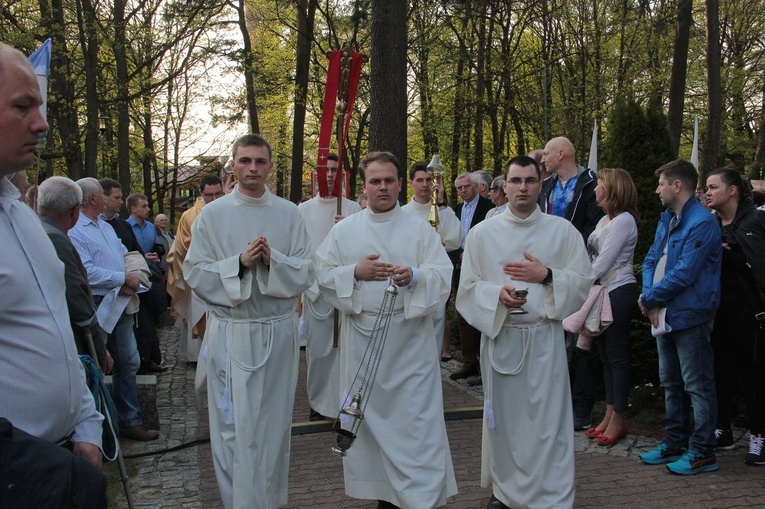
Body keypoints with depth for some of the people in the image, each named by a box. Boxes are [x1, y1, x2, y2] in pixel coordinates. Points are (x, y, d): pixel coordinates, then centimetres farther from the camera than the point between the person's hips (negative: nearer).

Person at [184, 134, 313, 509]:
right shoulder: (212, 215, 0)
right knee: (235, 425, 2)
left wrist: (272, 260, -17)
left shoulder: (289, 214, 4)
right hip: (230, 333, -1)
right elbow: (195, 273, -3)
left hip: (278, 331, 2)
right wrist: (239, 263, -17)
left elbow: (305, 272, 1)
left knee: (274, 422, 12)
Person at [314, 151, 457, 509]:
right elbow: (323, 274, 4)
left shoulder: (420, 229, 4)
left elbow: (442, 275, -4)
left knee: (417, 417, -3)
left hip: (410, 335, -2)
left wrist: (414, 276, -24)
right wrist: (354, 272, -13)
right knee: (371, 414, 8)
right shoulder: (343, 230, 8)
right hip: (361, 335, 2)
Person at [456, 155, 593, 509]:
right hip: (499, 335, 1)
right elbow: (468, 287, 2)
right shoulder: (482, 233, 2)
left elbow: (584, 281, 3)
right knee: (503, 417, 9)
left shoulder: (562, 231, 3)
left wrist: (546, 276, -12)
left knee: (547, 419, -1)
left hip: (545, 336, 0)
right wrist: (498, 293, -17)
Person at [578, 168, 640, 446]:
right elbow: (594, 258, 10)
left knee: (617, 355, -2)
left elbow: (603, 263, -16)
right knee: (606, 355, 12)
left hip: (619, 292, -9)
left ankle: (618, 419, 7)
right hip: (604, 291, 9)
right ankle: (609, 414, 20)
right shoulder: (605, 220, 15)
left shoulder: (623, 220, -14)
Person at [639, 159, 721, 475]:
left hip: (689, 315, -9)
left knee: (697, 385, 1)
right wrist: (649, 297, -5)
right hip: (664, 315, 9)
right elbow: (651, 260, 12)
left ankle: (703, 451, 11)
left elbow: (684, 274, -22)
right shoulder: (667, 218, 12)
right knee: (670, 382, 17)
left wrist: (650, 298, -12)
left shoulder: (702, 223, -17)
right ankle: (675, 443, 29)